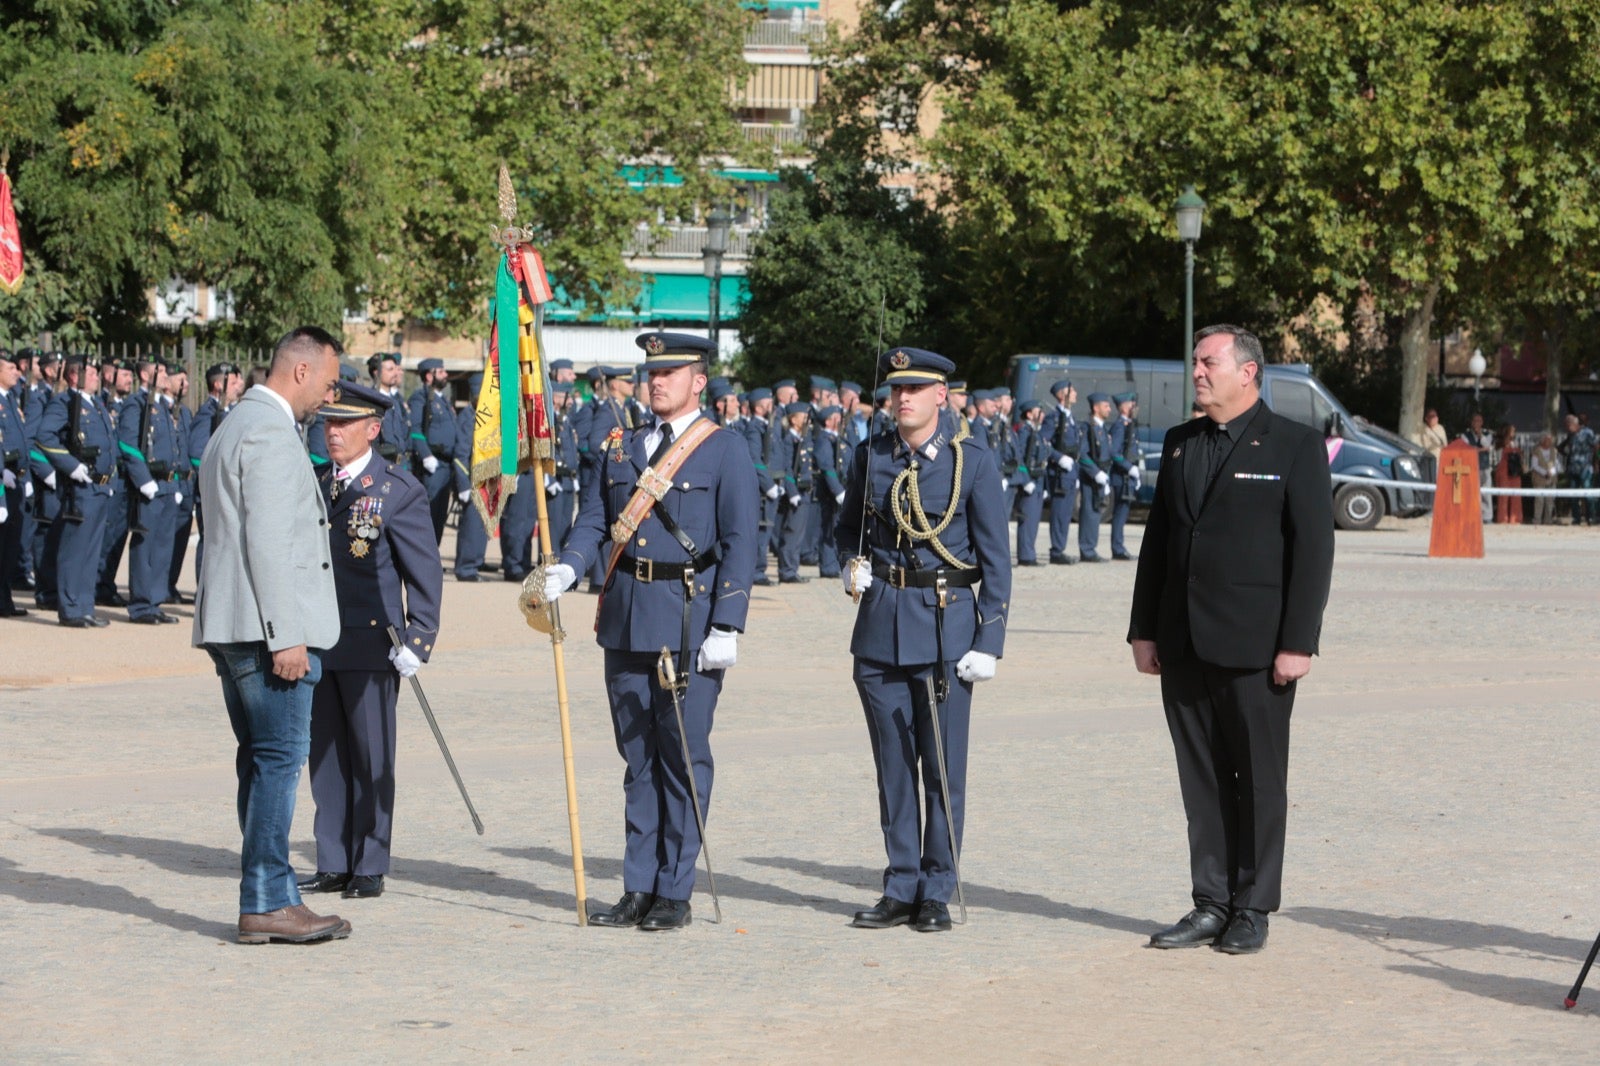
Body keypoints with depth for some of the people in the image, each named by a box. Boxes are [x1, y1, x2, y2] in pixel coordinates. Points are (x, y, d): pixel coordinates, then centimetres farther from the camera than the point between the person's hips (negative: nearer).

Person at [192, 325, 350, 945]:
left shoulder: (235, 427, 23)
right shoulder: (270, 431, -11)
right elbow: (268, 541, -18)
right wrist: (286, 636, -20)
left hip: (231, 628, 11)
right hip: (265, 624, -11)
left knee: (263, 761, 11)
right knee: (279, 759, -9)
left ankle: (272, 899, 13)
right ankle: (266, 905, -9)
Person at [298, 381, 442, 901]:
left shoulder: (400, 490, -5)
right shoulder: (314, 483, 11)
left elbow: (426, 572, -5)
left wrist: (417, 641, -11)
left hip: (371, 643, -5)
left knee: (371, 758, 1)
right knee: (325, 755, 8)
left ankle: (370, 869, 9)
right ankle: (333, 864, 15)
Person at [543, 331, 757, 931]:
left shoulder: (725, 450, -1)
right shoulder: (620, 447, 15)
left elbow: (740, 543, -6)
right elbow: (592, 520, 10)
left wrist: (727, 628, -13)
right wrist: (565, 572, -11)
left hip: (689, 622, -5)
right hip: (626, 621, 5)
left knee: (683, 756, -1)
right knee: (637, 757, 10)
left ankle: (675, 893, 5)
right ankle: (639, 889, 15)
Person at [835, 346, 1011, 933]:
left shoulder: (974, 461, -4)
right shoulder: (871, 455, 6)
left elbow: (996, 558, -2)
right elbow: (849, 527, 21)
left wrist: (989, 641, -7)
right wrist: (852, 564, -2)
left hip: (946, 626, -3)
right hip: (880, 626, 3)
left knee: (943, 768, -1)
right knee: (893, 765, 7)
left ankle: (936, 893, 8)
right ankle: (900, 889, 15)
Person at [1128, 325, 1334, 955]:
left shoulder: (1295, 447, -3)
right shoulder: (1179, 445, 13)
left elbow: (1313, 549, -7)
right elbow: (1156, 541, 16)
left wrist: (1297, 642, -12)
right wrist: (1144, 630, 10)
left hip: (1256, 646, -5)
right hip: (1184, 644, 5)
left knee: (1259, 780, 2)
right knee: (1202, 782, 8)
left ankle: (1253, 911, 10)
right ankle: (1211, 905, 15)